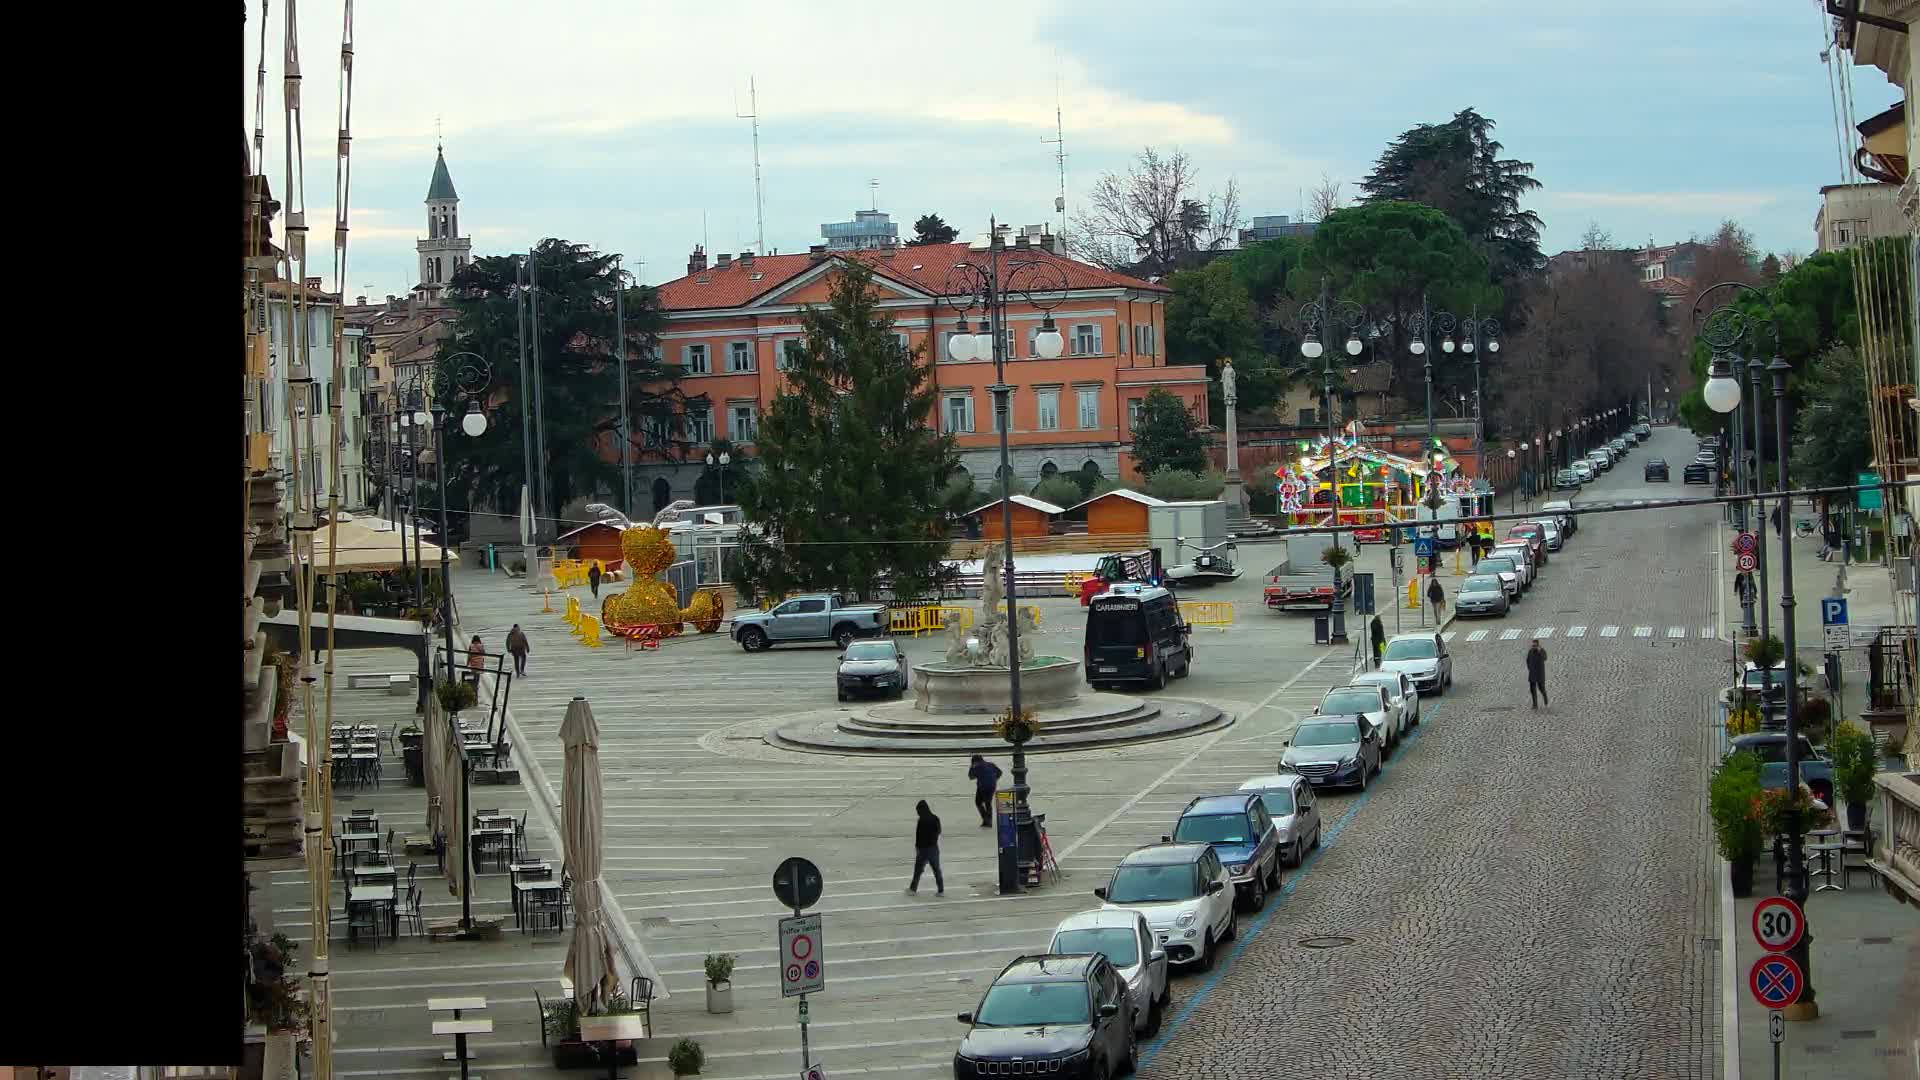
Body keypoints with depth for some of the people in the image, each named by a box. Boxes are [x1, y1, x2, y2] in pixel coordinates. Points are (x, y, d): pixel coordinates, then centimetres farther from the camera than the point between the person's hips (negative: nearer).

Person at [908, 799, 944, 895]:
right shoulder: (935, 819, 2)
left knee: (918, 869, 10)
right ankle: (941, 890, 8)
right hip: (934, 848, 5)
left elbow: (919, 836, -17)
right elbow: (938, 832, 11)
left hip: (924, 848, -5)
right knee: (936, 869, 9)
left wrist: (917, 847, -8)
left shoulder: (921, 821, -18)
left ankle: (913, 888, 22)